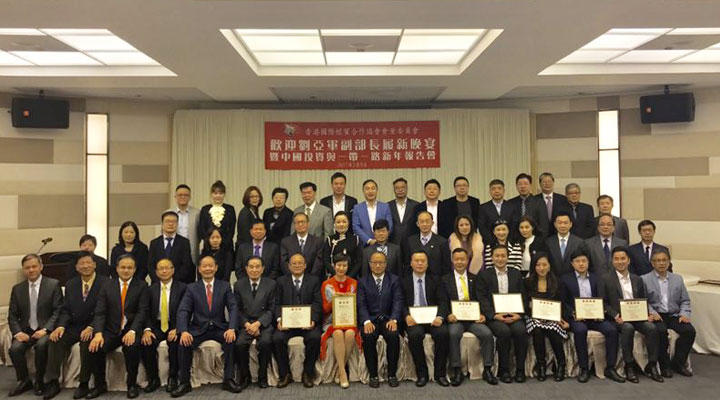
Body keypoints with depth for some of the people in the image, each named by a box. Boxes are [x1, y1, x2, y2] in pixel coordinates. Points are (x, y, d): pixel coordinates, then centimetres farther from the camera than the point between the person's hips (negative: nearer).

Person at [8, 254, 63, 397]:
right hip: (26, 330, 3)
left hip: (45, 330, -3)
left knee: (41, 345, -32)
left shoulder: (53, 285, -2)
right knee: (14, 348, -25)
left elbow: (58, 311, -7)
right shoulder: (17, 289, 10)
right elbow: (12, 315, 8)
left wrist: (45, 329, -19)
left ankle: (39, 381, -8)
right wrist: (18, 332, -10)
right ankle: (24, 381, 1)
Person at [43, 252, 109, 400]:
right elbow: (65, 310, 9)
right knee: (55, 340, -20)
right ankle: (52, 383, -10)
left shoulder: (105, 283, -7)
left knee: (87, 343, -32)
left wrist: (91, 327, -24)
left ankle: (84, 384, -16)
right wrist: (61, 326, -11)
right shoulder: (70, 285, 11)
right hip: (74, 327, 5)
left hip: (95, 327, -5)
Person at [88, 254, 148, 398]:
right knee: (95, 347, -23)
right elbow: (100, 313, 0)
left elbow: (142, 312, -8)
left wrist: (132, 331, -24)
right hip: (111, 330, 3)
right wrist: (98, 333, -17)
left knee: (132, 347, -32)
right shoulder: (107, 286, 9)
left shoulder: (142, 286, 2)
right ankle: (100, 384, 2)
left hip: (131, 330, -3)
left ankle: (132, 384, -7)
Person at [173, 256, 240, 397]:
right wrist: (184, 331, -24)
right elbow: (183, 311, -6)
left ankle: (228, 380, -17)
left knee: (231, 340, -30)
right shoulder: (192, 288, 4)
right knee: (183, 344, -26)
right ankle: (184, 382, -8)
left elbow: (233, 308, -6)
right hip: (198, 329, 1)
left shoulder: (225, 286, 3)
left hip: (219, 328, 0)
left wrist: (231, 329, -23)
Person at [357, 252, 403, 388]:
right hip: (370, 319, 0)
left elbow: (398, 301, -1)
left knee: (394, 336, -30)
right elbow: (361, 304, -1)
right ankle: (373, 375, -14)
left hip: (388, 319, 0)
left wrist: (393, 319, -18)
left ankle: (392, 374, -12)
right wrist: (366, 321, -19)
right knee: (368, 337, -31)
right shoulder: (362, 282, 9)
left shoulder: (394, 280, 10)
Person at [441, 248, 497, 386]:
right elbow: (443, 302, 3)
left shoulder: (475, 279, 15)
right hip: (455, 318, -2)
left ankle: (487, 370, -10)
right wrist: (448, 315, -15)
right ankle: (457, 371, -20)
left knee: (487, 333, -25)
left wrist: (482, 314, -8)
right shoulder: (445, 279, 9)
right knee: (453, 333, -33)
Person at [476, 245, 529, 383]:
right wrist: (495, 315, -15)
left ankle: (520, 369, -11)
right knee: (504, 331, -30)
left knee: (521, 330, -27)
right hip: (493, 316, -2)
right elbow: (482, 298, -1)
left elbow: (523, 297, 11)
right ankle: (504, 370, -14)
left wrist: (519, 314, -8)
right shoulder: (484, 274, 8)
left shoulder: (516, 274, 17)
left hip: (513, 315, 2)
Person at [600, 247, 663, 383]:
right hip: (618, 318, -4)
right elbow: (603, 303, 0)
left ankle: (652, 365, -11)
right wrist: (615, 315, -16)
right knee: (628, 328, -34)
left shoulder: (637, 279, 16)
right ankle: (629, 366, -21)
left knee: (651, 327, -25)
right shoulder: (606, 279, 2)